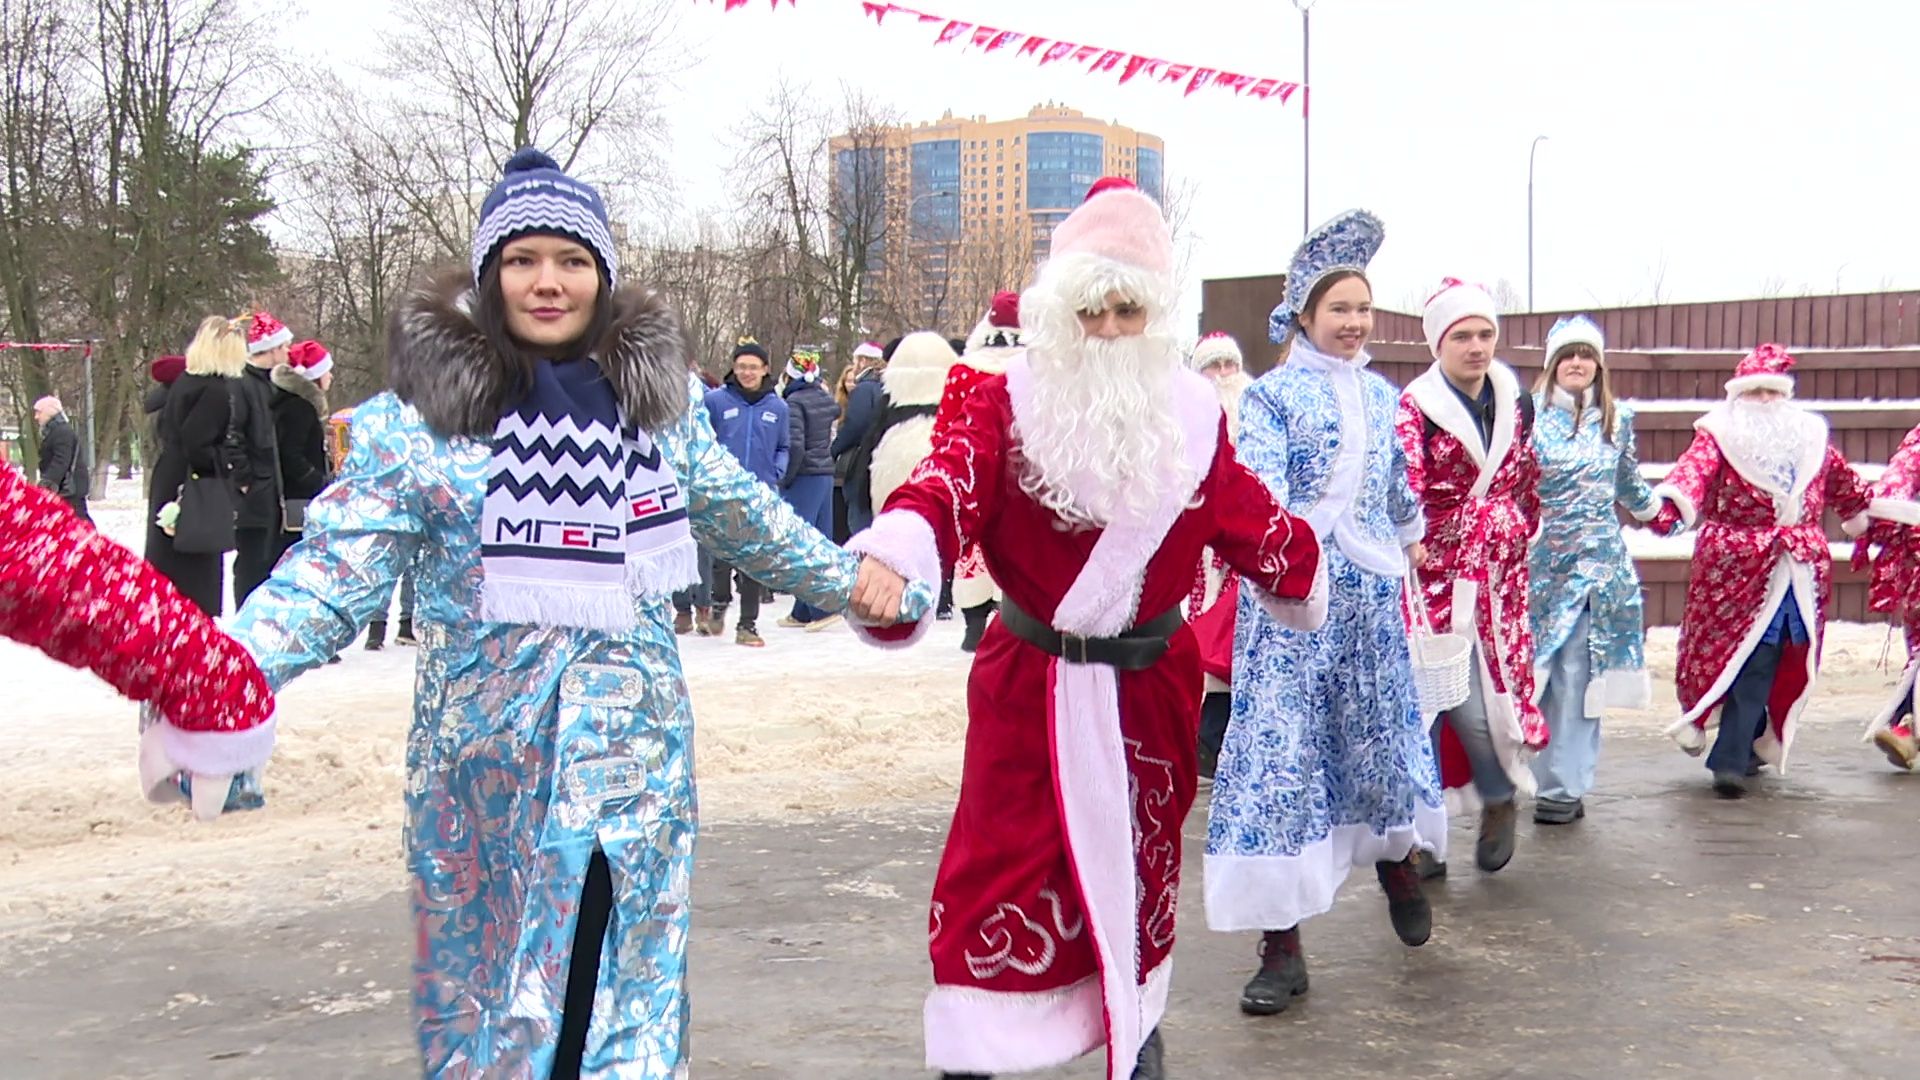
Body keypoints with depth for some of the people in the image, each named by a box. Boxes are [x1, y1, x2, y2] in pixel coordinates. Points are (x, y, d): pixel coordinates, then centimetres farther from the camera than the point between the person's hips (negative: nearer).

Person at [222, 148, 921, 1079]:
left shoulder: (659, 393, 5)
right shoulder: (424, 408, -6)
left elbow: (741, 516, 20)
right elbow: (342, 561, -11)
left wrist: (849, 579, 29)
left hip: (628, 734, 1)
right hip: (480, 747, -1)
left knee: (613, 985, -4)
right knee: (478, 971, 11)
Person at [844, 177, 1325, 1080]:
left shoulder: (1190, 416, 1)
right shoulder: (1012, 402, -9)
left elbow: (1244, 516, 13)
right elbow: (951, 482, -26)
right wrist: (894, 554, -45)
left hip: (1148, 687, 3)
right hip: (1028, 682, -2)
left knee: (1138, 862, 17)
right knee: (1001, 868, -2)